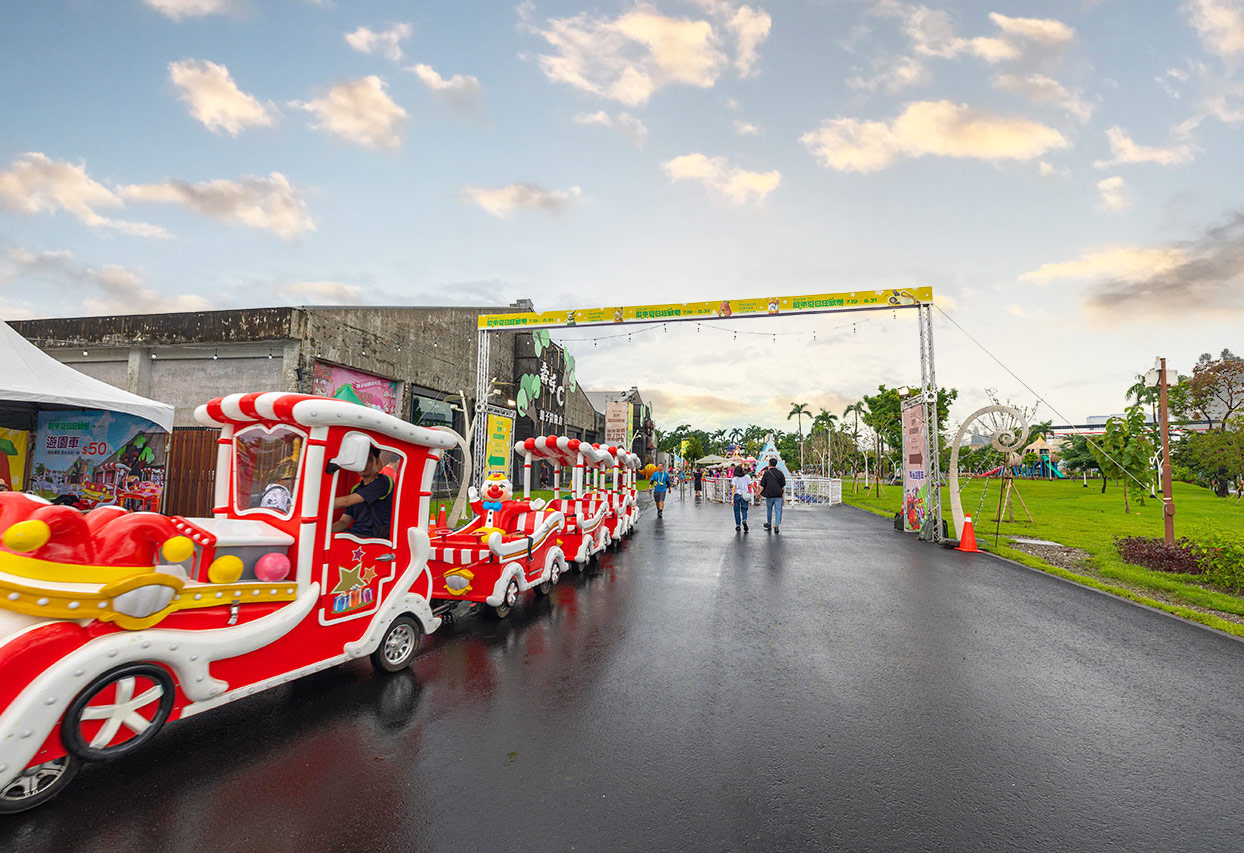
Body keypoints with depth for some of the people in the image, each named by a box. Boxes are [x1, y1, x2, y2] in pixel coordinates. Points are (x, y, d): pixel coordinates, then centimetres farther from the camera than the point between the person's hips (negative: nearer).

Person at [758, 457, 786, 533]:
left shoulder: (766, 473, -5)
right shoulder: (780, 473, 0)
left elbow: (762, 486, -6)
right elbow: (783, 486, 5)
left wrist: (759, 493, 6)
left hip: (769, 495, 0)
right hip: (778, 496, 0)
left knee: (769, 510, 16)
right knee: (778, 511, 1)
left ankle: (769, 525, 30)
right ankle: (776, 526, -10)